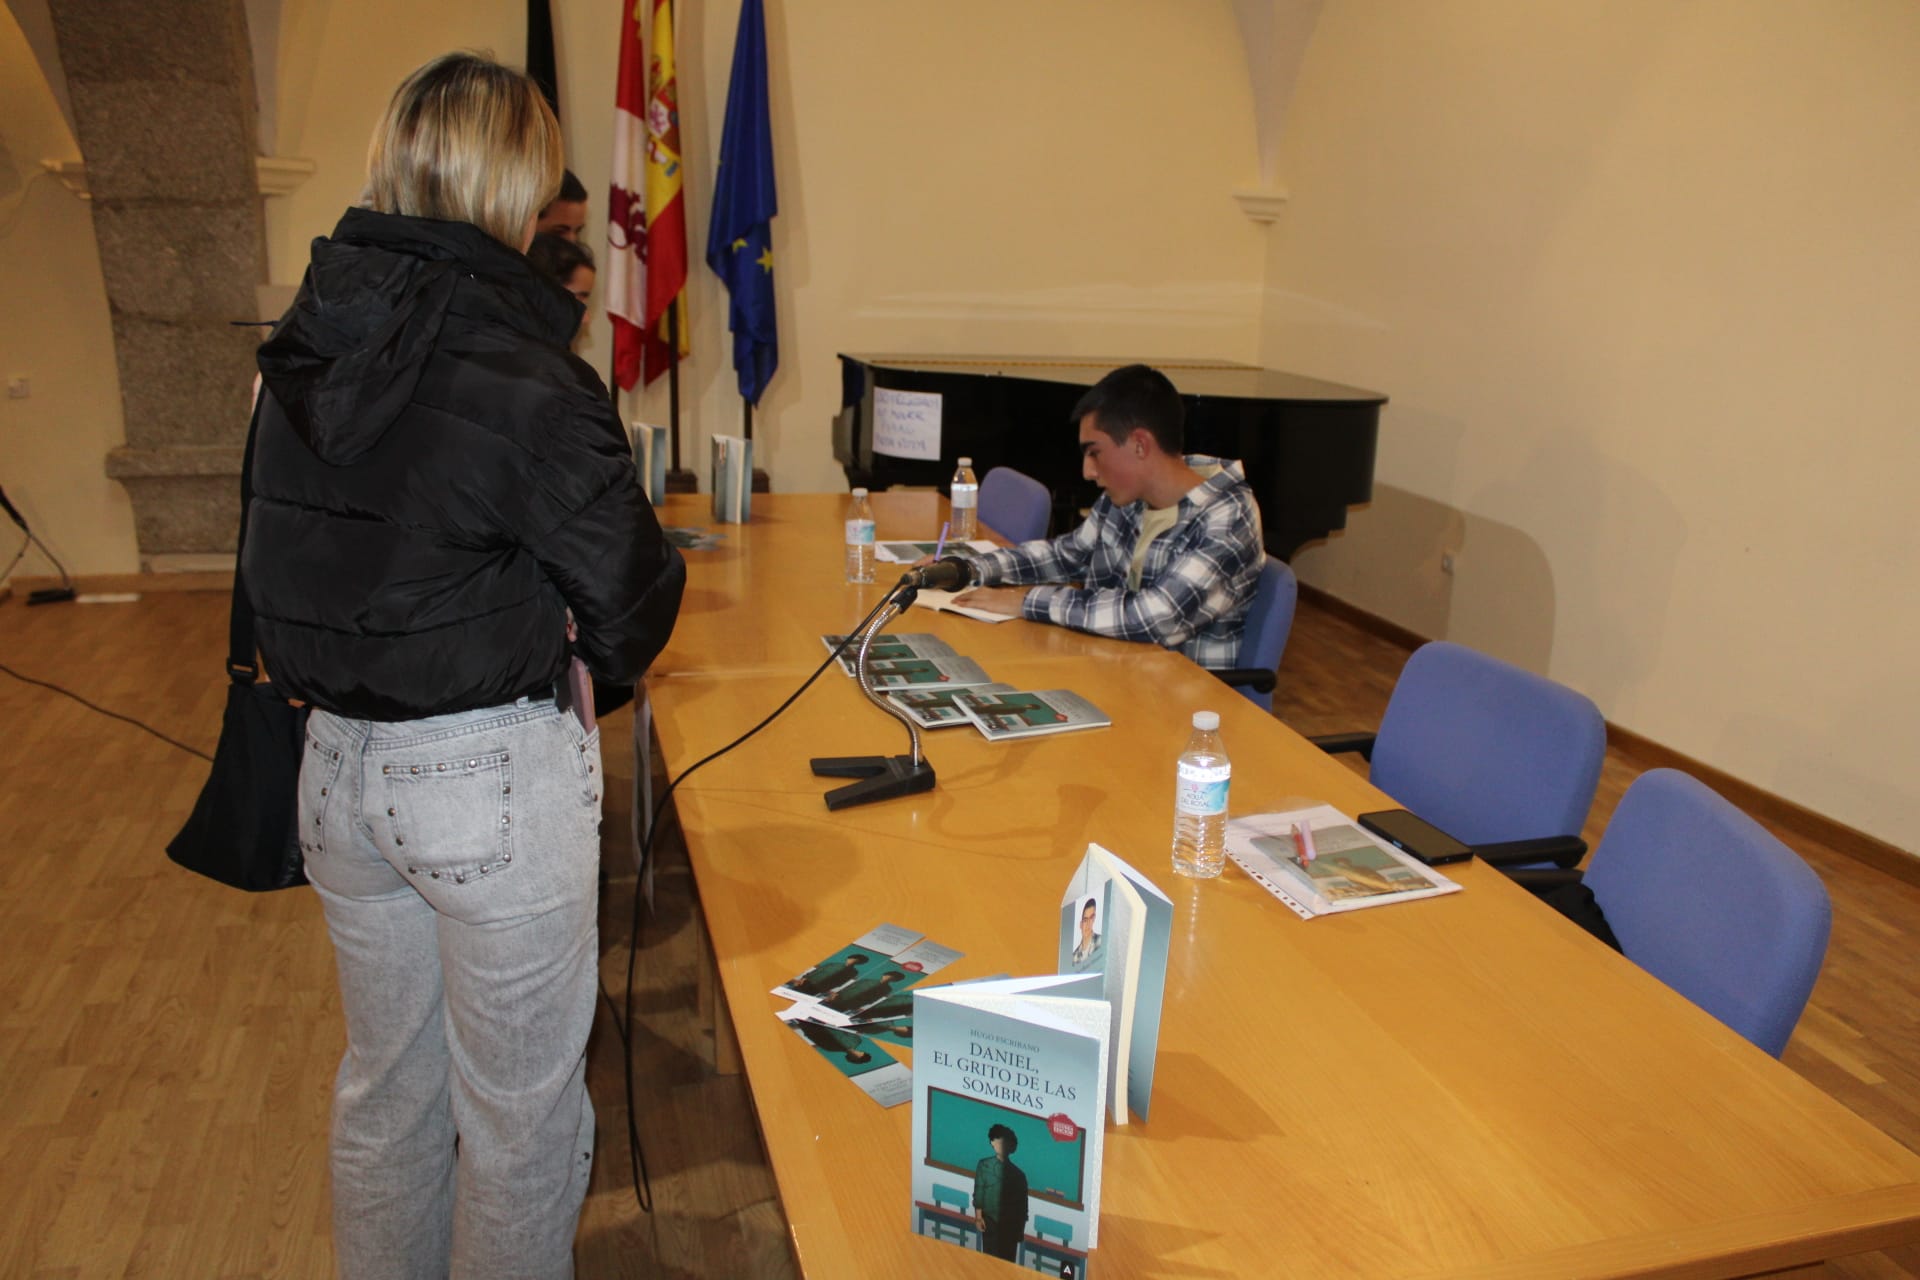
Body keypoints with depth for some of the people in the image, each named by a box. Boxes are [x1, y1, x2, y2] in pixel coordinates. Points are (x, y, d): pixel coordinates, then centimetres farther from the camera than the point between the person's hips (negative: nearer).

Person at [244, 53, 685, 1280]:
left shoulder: (303, 351, 1)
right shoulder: (528, 383, -20)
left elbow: (287, 567, 7)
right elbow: (629, 624, -15)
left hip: (337, 763, 7)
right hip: (494, 775, -7)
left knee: (384, 1083, 25)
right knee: (517, 1107, 13)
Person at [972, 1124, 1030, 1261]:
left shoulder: (1017, 1173, -2)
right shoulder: (984, 1165, -1)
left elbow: (1022, 1203, 4)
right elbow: (978, 1192, 0)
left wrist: (1020, 1229, 4)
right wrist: (978, 1216, -6)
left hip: (1010, 1224, 0)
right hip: (990, 1221, 0)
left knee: (1008, 1261, 0)